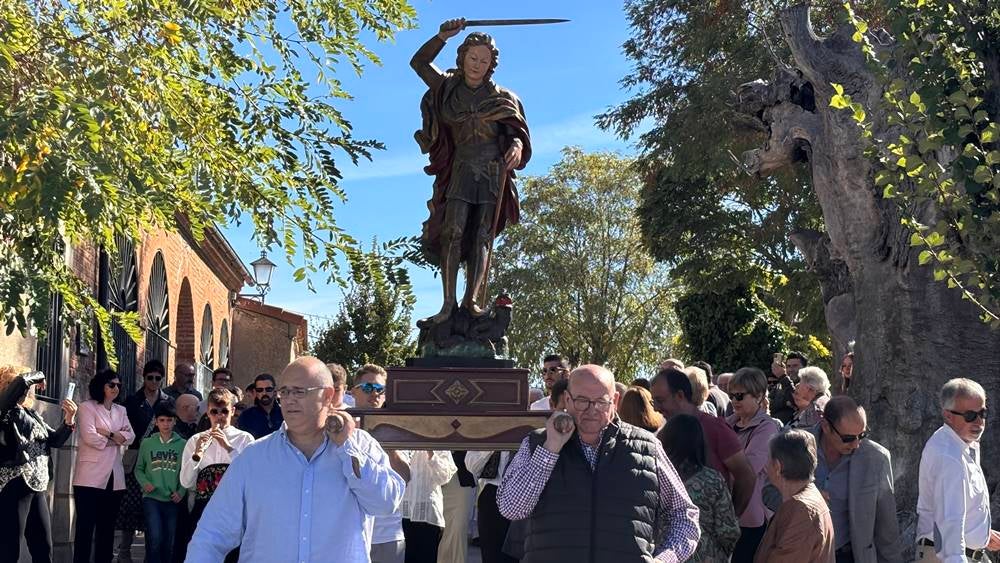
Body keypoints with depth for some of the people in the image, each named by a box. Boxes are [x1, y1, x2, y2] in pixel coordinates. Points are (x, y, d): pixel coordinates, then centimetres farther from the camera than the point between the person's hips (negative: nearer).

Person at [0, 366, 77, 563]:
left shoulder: (32, 415, 17)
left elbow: (56, 440, 17)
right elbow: (21, 381, -24)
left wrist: (69, 421, -1)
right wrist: (39, 376, -4)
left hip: (37, 488, 8)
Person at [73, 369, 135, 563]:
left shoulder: (121, 410, 17)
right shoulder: (87, 407, 0)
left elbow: (130, 436, 4)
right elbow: (90, 437, -13)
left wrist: (108, 433, -10)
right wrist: (115, 439, -2)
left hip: (114, 477, 6)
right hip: (90, 477, -6)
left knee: (107, 527, 8)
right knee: (85, 526, -5)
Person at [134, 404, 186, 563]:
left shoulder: (182, 444, 0)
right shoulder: (147, 443, 4)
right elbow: (139, 469, 9)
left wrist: (181, 491, -11)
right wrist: (145, 483, -8)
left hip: (173, 500, 1)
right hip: (152, 498, -1)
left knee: (169, 543, 8)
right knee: (155, 539, -14)